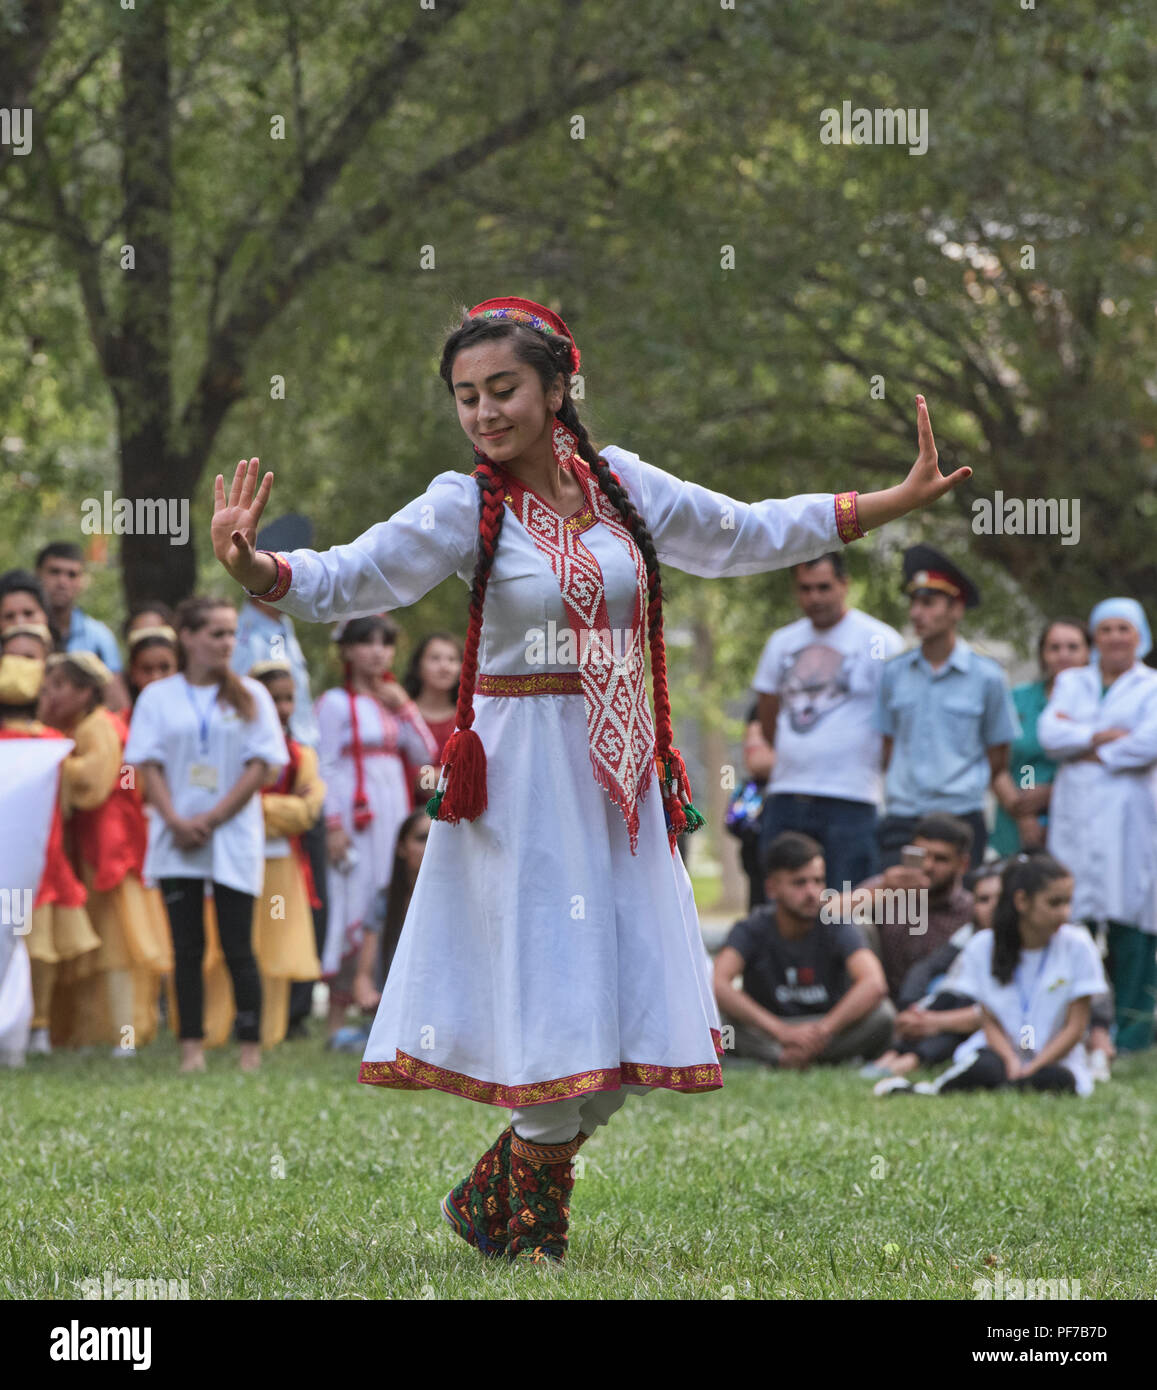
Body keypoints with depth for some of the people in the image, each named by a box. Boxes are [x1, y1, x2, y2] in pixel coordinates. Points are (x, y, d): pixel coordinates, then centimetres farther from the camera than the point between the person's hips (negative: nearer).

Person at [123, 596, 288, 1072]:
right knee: (187, 948, 2)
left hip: (234, 838, -1)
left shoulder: (251, 695, 5)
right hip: (176, 843, 1)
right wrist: (176, 822, -12)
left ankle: (250, 1049, -1)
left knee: (238, 948, -3)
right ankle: (191, 1047, 4)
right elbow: (149, 765, 2)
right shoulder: (158, 696, 7)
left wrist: (210, 820, -9)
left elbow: (262, 766, -1)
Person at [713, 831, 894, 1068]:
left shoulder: (836, 927, -11)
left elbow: (875, 985, -28)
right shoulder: (752, 931, -11)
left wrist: (822, 1030, -39)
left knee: (882, 1013, -29)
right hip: (766, 1036, -1)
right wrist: (782, 1031, -40)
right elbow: (717, 984, -30)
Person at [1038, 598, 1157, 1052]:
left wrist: (1088, 751, -2)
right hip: (1075, 814, 3)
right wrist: (1099, 735, -9)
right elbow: (1050, 733, 2)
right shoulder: (1071, 683, 19)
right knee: (1072, 919, -4)